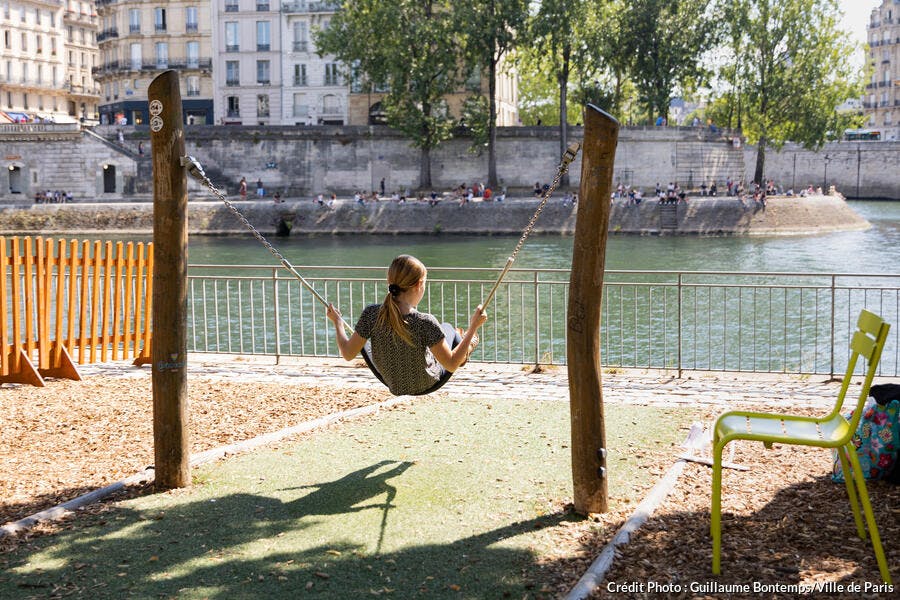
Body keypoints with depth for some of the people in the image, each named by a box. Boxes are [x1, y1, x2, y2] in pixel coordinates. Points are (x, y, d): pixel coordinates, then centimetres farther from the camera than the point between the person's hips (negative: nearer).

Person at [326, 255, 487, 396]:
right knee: (447, 327, 24)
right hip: (426, 385, -3)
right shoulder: (424, 323, -36)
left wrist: (337, 320, 1)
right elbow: (451, 365, -26)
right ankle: (466, 347, 58)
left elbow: (348, 354, -15)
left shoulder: (371, 314, -26)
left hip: (392, 384, 3)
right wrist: (473, 327, -20)